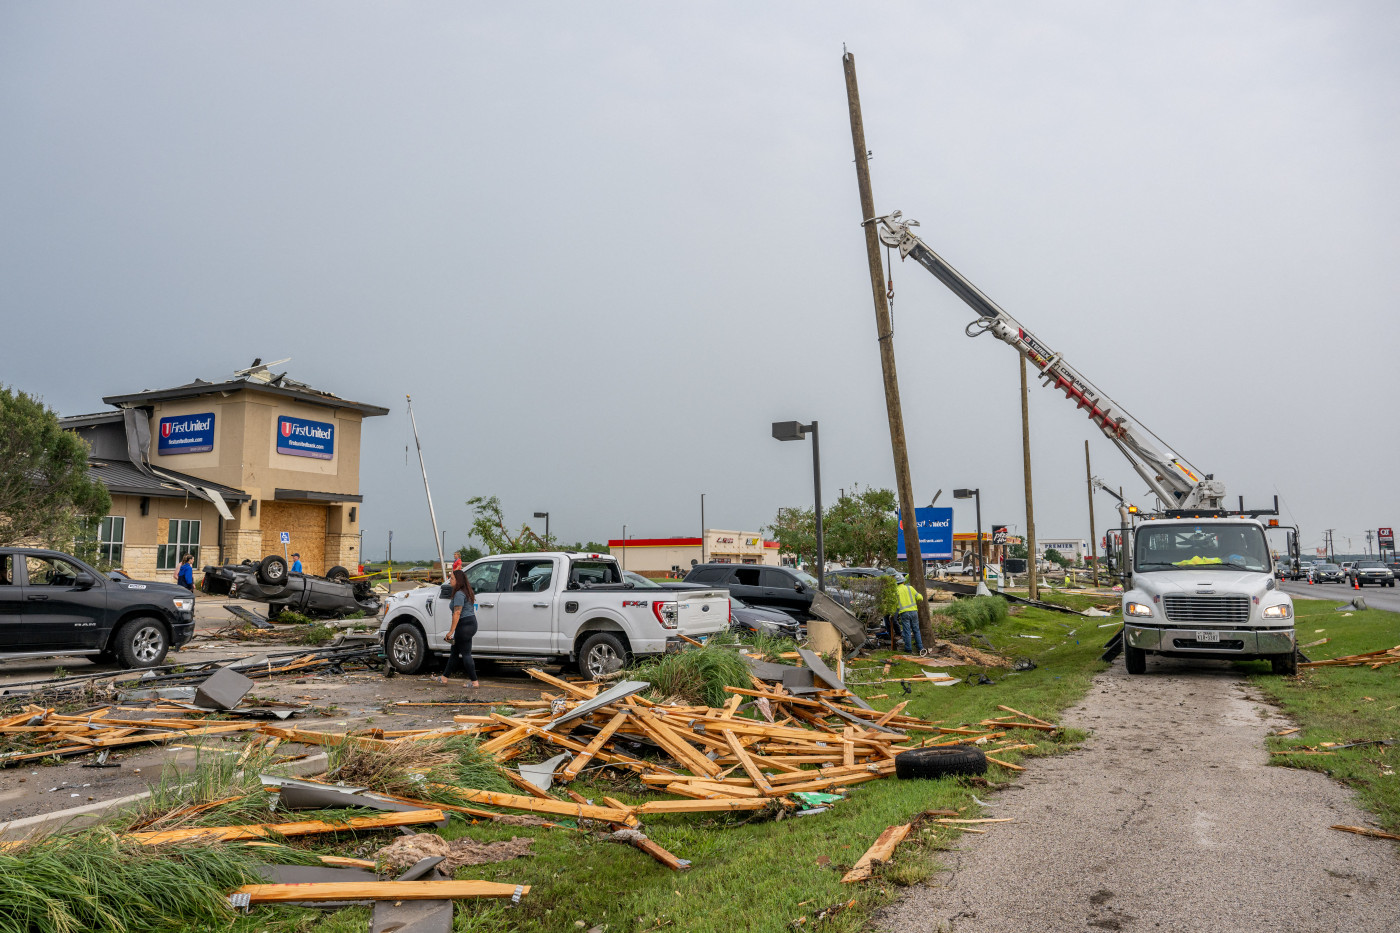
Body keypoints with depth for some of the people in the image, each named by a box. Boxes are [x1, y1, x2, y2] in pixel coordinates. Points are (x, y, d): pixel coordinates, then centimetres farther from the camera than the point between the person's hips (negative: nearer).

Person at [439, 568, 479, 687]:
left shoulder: (459, 594, -16)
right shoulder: (467, 592, 15)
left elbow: (457, 613, -22)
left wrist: (451, 631, -21)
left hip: (464, 625, -10)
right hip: (471, 623, 10)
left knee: (465, 654, -4)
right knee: (454, 651, 18)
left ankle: (474, 682, -1)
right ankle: (444, 677, 27)